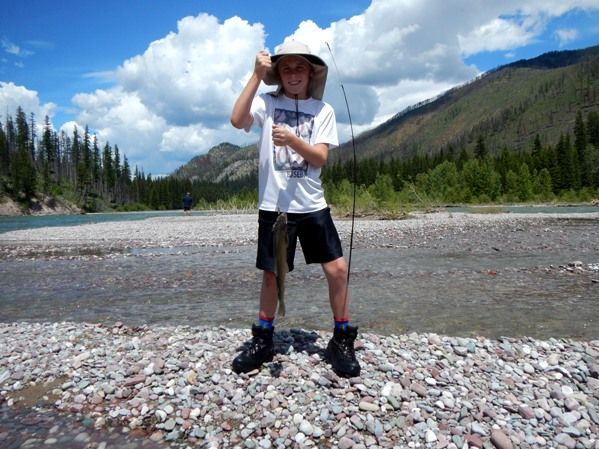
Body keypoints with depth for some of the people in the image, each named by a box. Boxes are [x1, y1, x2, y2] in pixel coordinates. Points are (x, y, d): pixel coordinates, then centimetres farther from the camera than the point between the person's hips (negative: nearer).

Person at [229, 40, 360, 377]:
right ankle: (263, 341, 28)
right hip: (274, 205, -1)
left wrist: (292, 140, -24)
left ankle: (342, 341, 16)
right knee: (272, 274, 9)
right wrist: (256, 76, -17)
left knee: (338, 269, -4)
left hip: (312, 205, 1)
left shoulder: (323, 110, 5)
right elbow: (237, 120, -17)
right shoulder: (267, 103, 2)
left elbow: (320, 158, -7)